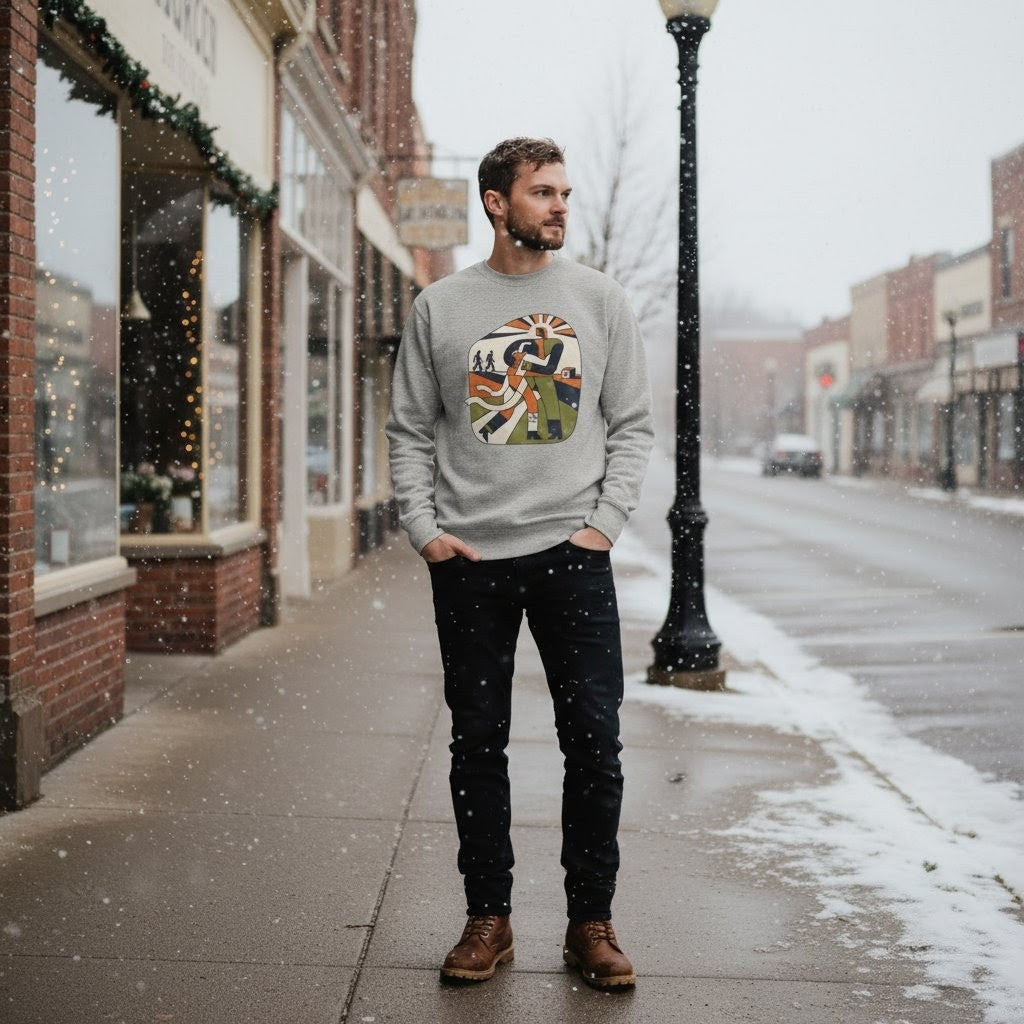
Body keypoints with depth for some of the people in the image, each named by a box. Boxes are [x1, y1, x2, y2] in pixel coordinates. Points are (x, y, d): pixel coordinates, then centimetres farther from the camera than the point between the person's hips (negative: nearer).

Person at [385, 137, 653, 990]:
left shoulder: (600, 299, 7)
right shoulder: (439, 307, 7)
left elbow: (633, 424, 8)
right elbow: (410, 430, 10)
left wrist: (604, 521, -3)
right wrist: (424, 529, -2)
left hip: (572, 552, 0)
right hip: (468, 559, 0)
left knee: (594, 739, -1)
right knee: (478, 743, 5)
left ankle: (591, 920, 12)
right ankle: (488, 918, 18)